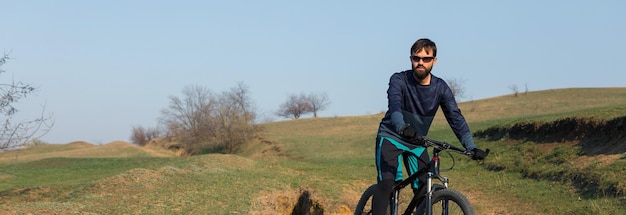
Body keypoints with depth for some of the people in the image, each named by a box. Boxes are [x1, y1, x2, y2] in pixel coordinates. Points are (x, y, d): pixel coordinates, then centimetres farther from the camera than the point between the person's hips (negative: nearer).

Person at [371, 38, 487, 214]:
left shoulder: (441, 88, -9)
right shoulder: (399, 80, -18)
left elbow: (455, 117, -17)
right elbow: (395, 105, -37)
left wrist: (471, 147, -31)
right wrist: (403, 128, -58)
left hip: (417, 143, 4)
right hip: (391, 137, -4)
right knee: (387, 183, -23)